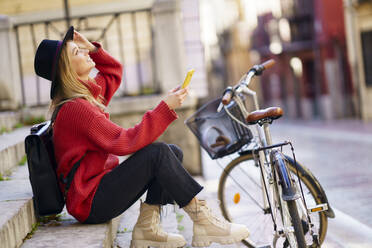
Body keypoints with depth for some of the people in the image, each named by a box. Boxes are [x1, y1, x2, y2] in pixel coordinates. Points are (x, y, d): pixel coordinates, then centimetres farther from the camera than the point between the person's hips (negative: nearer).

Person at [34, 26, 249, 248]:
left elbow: (115, 71, 29)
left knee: (173, 153, 0)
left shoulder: (88, 92, 10)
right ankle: (203, 221, -15)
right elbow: (125, 142, -25)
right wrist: (165, 108, -24)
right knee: (158, 152, -21)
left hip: (102, 184, 10)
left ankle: (147, 229, -4)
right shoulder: (74, 108, -20)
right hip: (90, 203, -10)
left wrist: (93, 48, 12)